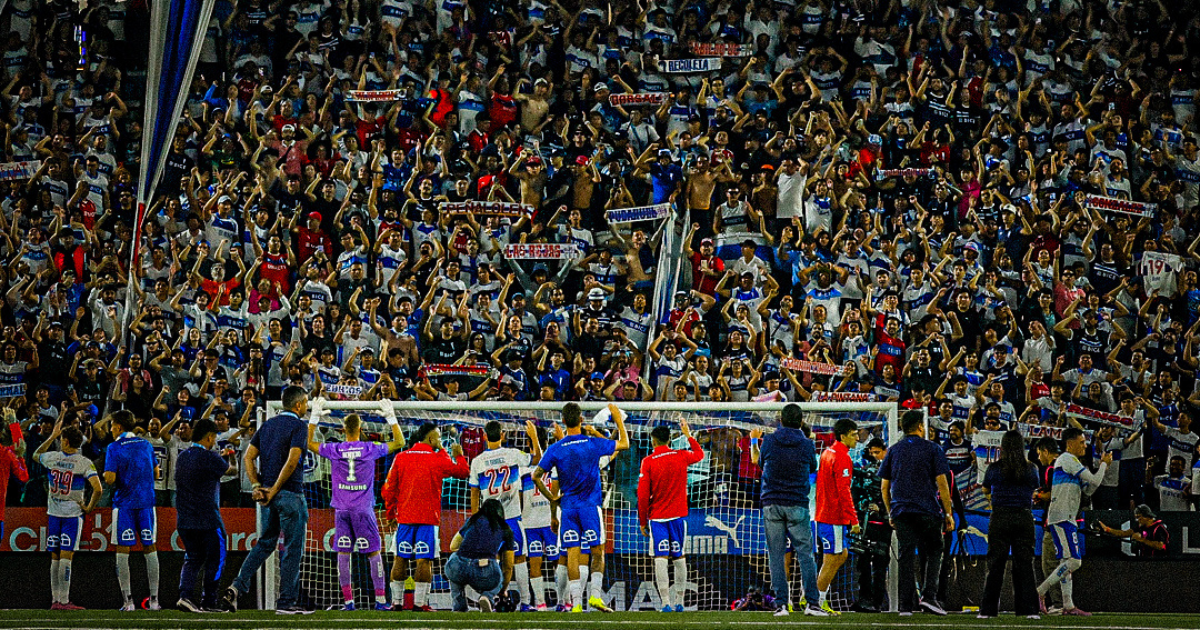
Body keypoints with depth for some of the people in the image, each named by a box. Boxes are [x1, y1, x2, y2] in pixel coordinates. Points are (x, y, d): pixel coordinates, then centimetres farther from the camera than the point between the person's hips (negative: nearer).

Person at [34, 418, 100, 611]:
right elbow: (98, 489, -19)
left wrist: (52, 436, 30)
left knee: (55, 558, 10)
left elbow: (36, 455, 26)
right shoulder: (84, 463, -9)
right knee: (66, 557, -5)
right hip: (73, 513, -3)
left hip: (53, 513, 3)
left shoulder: (52, 458, 0)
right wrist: (89, 508, -4)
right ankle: (63, 601, -9)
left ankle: (55, 600, 11)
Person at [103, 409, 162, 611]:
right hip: (146, 503, 4)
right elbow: (156, 473, 16)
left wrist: (106, 476, 7)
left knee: (122, 551, 1)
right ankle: (154, 599, 8)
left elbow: (110, 479, -14)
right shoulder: (146, 445, 8)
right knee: (150, 549, 8)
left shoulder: (114, 448, -7)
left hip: (124, 504, -4)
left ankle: (128, 600, -5)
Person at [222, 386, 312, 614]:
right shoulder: (298, 426, -9)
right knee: (292, 548, 1)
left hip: (267, 495, 7)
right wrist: (274, 489, -15)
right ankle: (286, 602, 3)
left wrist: (256, 486, 3)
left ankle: (237, 587, 1)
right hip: (290, 494, -7)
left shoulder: (267, 425, 14)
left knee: (265, 544, 16)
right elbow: (292, 461, -20)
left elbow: (248, 457, 10)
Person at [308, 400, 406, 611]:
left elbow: (309, 443, 14)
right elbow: (399, 442, 9)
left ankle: (348, 600, 1)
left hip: (342, 510, 1)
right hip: (364, 510, -1)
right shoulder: (371, 449, -4)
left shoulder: (334, 450, -2)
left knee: (343, 554, 4)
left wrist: (315, 417, 16)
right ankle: (381, 599, 1)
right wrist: (391, 417, 11)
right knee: (374, 554, 4)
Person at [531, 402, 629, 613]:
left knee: (572, 554, 1)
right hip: (590, 506, -1)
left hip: (567, 507, 1)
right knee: (598, 552, 8)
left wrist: (551, 497, 8)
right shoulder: (593, 444, -5)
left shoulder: (555, 449, -3)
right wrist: (619, 419, 17)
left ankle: (576, 603, -3)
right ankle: (595, 595, -4)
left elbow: (536, 475, -3)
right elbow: (624, 444, 6)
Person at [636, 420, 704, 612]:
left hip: (657, 517, -3)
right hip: (678, 515, 3)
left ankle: (666, 602, -14)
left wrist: (642, 521, 2)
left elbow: (642, 495, -6)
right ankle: (679, 602, 13)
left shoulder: (648, 461, -5)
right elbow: (699, 454, 28)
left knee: (660, 558, -6)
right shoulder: (681, 456, 3)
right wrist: (688, 434, 37)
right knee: (679, 557, 10)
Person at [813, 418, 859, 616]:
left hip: (822, 515, 10)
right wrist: (854, 521, -20)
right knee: (831, 560, -2)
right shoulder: (842, 458, -16)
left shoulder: (827, 453, 14)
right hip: (834, 518, -10)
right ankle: (819, 602, 3)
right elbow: (844, 492, -21)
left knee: (842, 555, 17)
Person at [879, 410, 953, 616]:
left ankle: (906, 604, -2)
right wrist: (948, 514, 1)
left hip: (901, 512, 3)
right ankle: (928, 595, -9)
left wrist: (890, 513, 20)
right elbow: (942, 483, -3)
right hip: (928, 511, -3)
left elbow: (884, 486, 11)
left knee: (906, 556, 2)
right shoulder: (932, 449, 1)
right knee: (932, 553, 7)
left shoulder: (893, 451, 11)